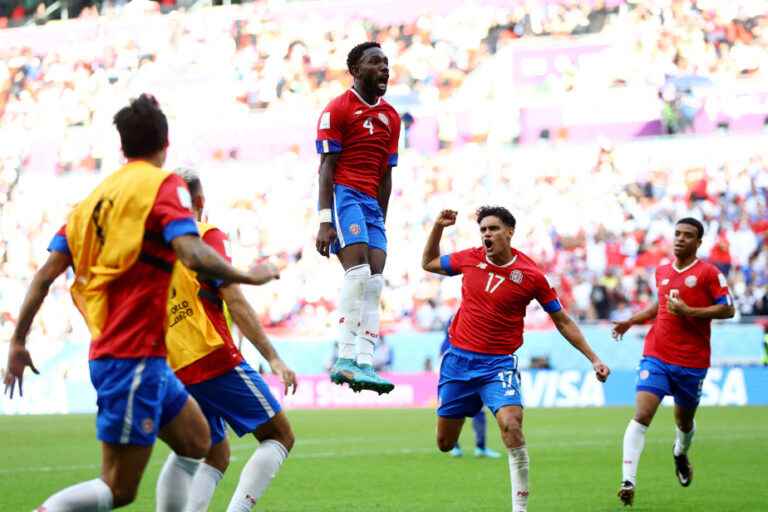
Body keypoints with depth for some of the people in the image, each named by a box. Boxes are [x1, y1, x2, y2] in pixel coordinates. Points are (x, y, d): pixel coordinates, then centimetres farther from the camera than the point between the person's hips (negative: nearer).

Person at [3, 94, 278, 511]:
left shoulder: (97, 194, 12)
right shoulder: (162, 184, -8)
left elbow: (46, 273, 8)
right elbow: (192, 254, -24)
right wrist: (248, 276, -9)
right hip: (134, 356, -8)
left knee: (196, 443, 20)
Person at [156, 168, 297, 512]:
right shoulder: (206, 237, -3)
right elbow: (235, 303, -12)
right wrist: (273, 358, -13)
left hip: (176, 373, 7)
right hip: (215, 360, -7)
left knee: (216, 456, 18)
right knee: (279, 435, 2)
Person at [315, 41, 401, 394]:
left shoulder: (390, 117, 18)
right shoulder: (337, 110, -2)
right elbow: (327, 167, -8)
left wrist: (381, 221, 17)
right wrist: (325, 222, -15)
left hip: (371, 200, 7)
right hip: (343, 194, -7)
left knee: (375, 279, -3)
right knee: (358, 268, -23)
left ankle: (363, 363, -6)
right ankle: (345, 358, -24)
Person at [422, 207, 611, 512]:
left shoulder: (531, 275, -8)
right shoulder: (469, 259, 0)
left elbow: (562, 321, 1)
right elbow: (429, 263, 19)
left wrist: (593, 359, -3)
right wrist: (438, 228, 4)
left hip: (498, 363, -3)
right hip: (458, 358, 3)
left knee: (511, 425, -27)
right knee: (445, 443, 9)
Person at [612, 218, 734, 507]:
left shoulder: (708, 273, -6)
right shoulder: (662, 272, 9)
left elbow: (727, 309, -10)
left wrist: (688, 311, -18)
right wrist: (632, 321, 17)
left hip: (692, 363, -2)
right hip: (656, 357, 2)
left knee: (684, 421, 16)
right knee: (641, 415, -16)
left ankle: (680, 453, 52)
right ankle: (628, 481, -21)